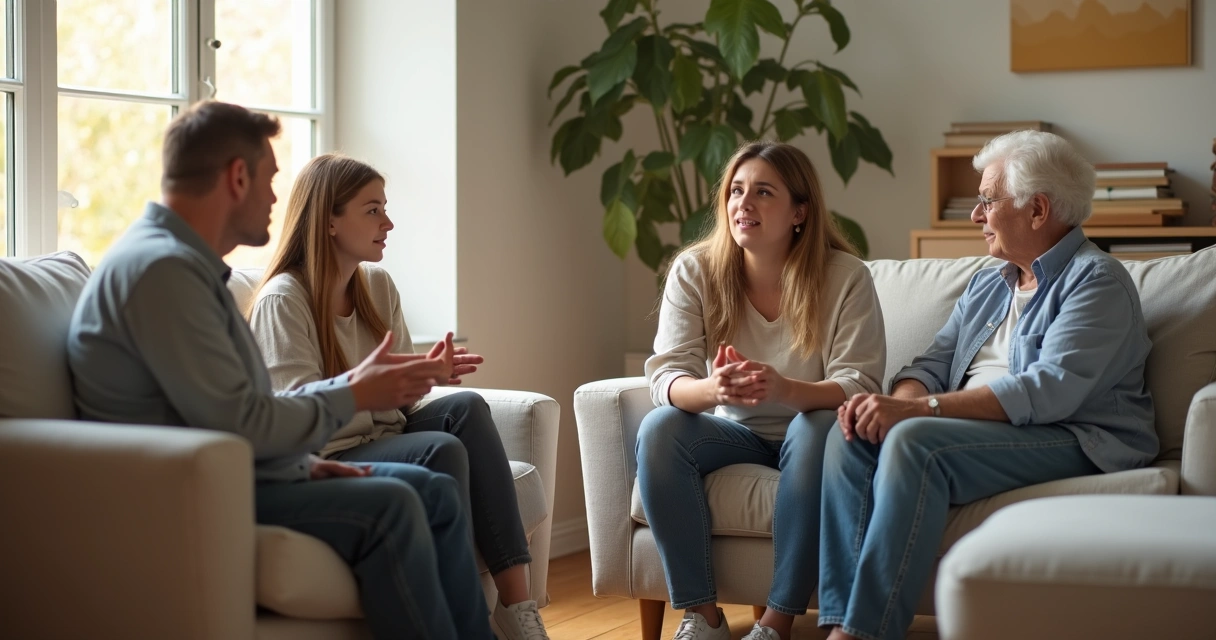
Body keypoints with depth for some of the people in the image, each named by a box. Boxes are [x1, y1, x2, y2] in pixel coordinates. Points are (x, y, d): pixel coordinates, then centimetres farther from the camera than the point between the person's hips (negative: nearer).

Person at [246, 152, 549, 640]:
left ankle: (515, 600, -26)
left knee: (465, 407, -20)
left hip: (384, 436, 7)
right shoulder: (283, 299, -12)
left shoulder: (378, 284, 10)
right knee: (440, 450, -29)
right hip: (325, 463, -7)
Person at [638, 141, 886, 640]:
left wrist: (784, 389, -43)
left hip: (810, 435, -2)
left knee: (819, 426, -36)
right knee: (658, 428, -26)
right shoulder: (694, 271, -8)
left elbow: (859, 386, -21)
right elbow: (666, 377, -15)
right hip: (735, 433, 2)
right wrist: (710, 389, -41)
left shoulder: (846, 276, -14)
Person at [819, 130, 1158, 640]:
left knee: (914, 441, -31)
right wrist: (898, 402, -12)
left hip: (1074, 443, -8)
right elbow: (934, 362, 15)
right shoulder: (987, 285, 22)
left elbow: (1048, 392, -20)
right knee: (851, 436, -15)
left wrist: (918, 408, -24)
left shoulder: (1098, 281, -6)